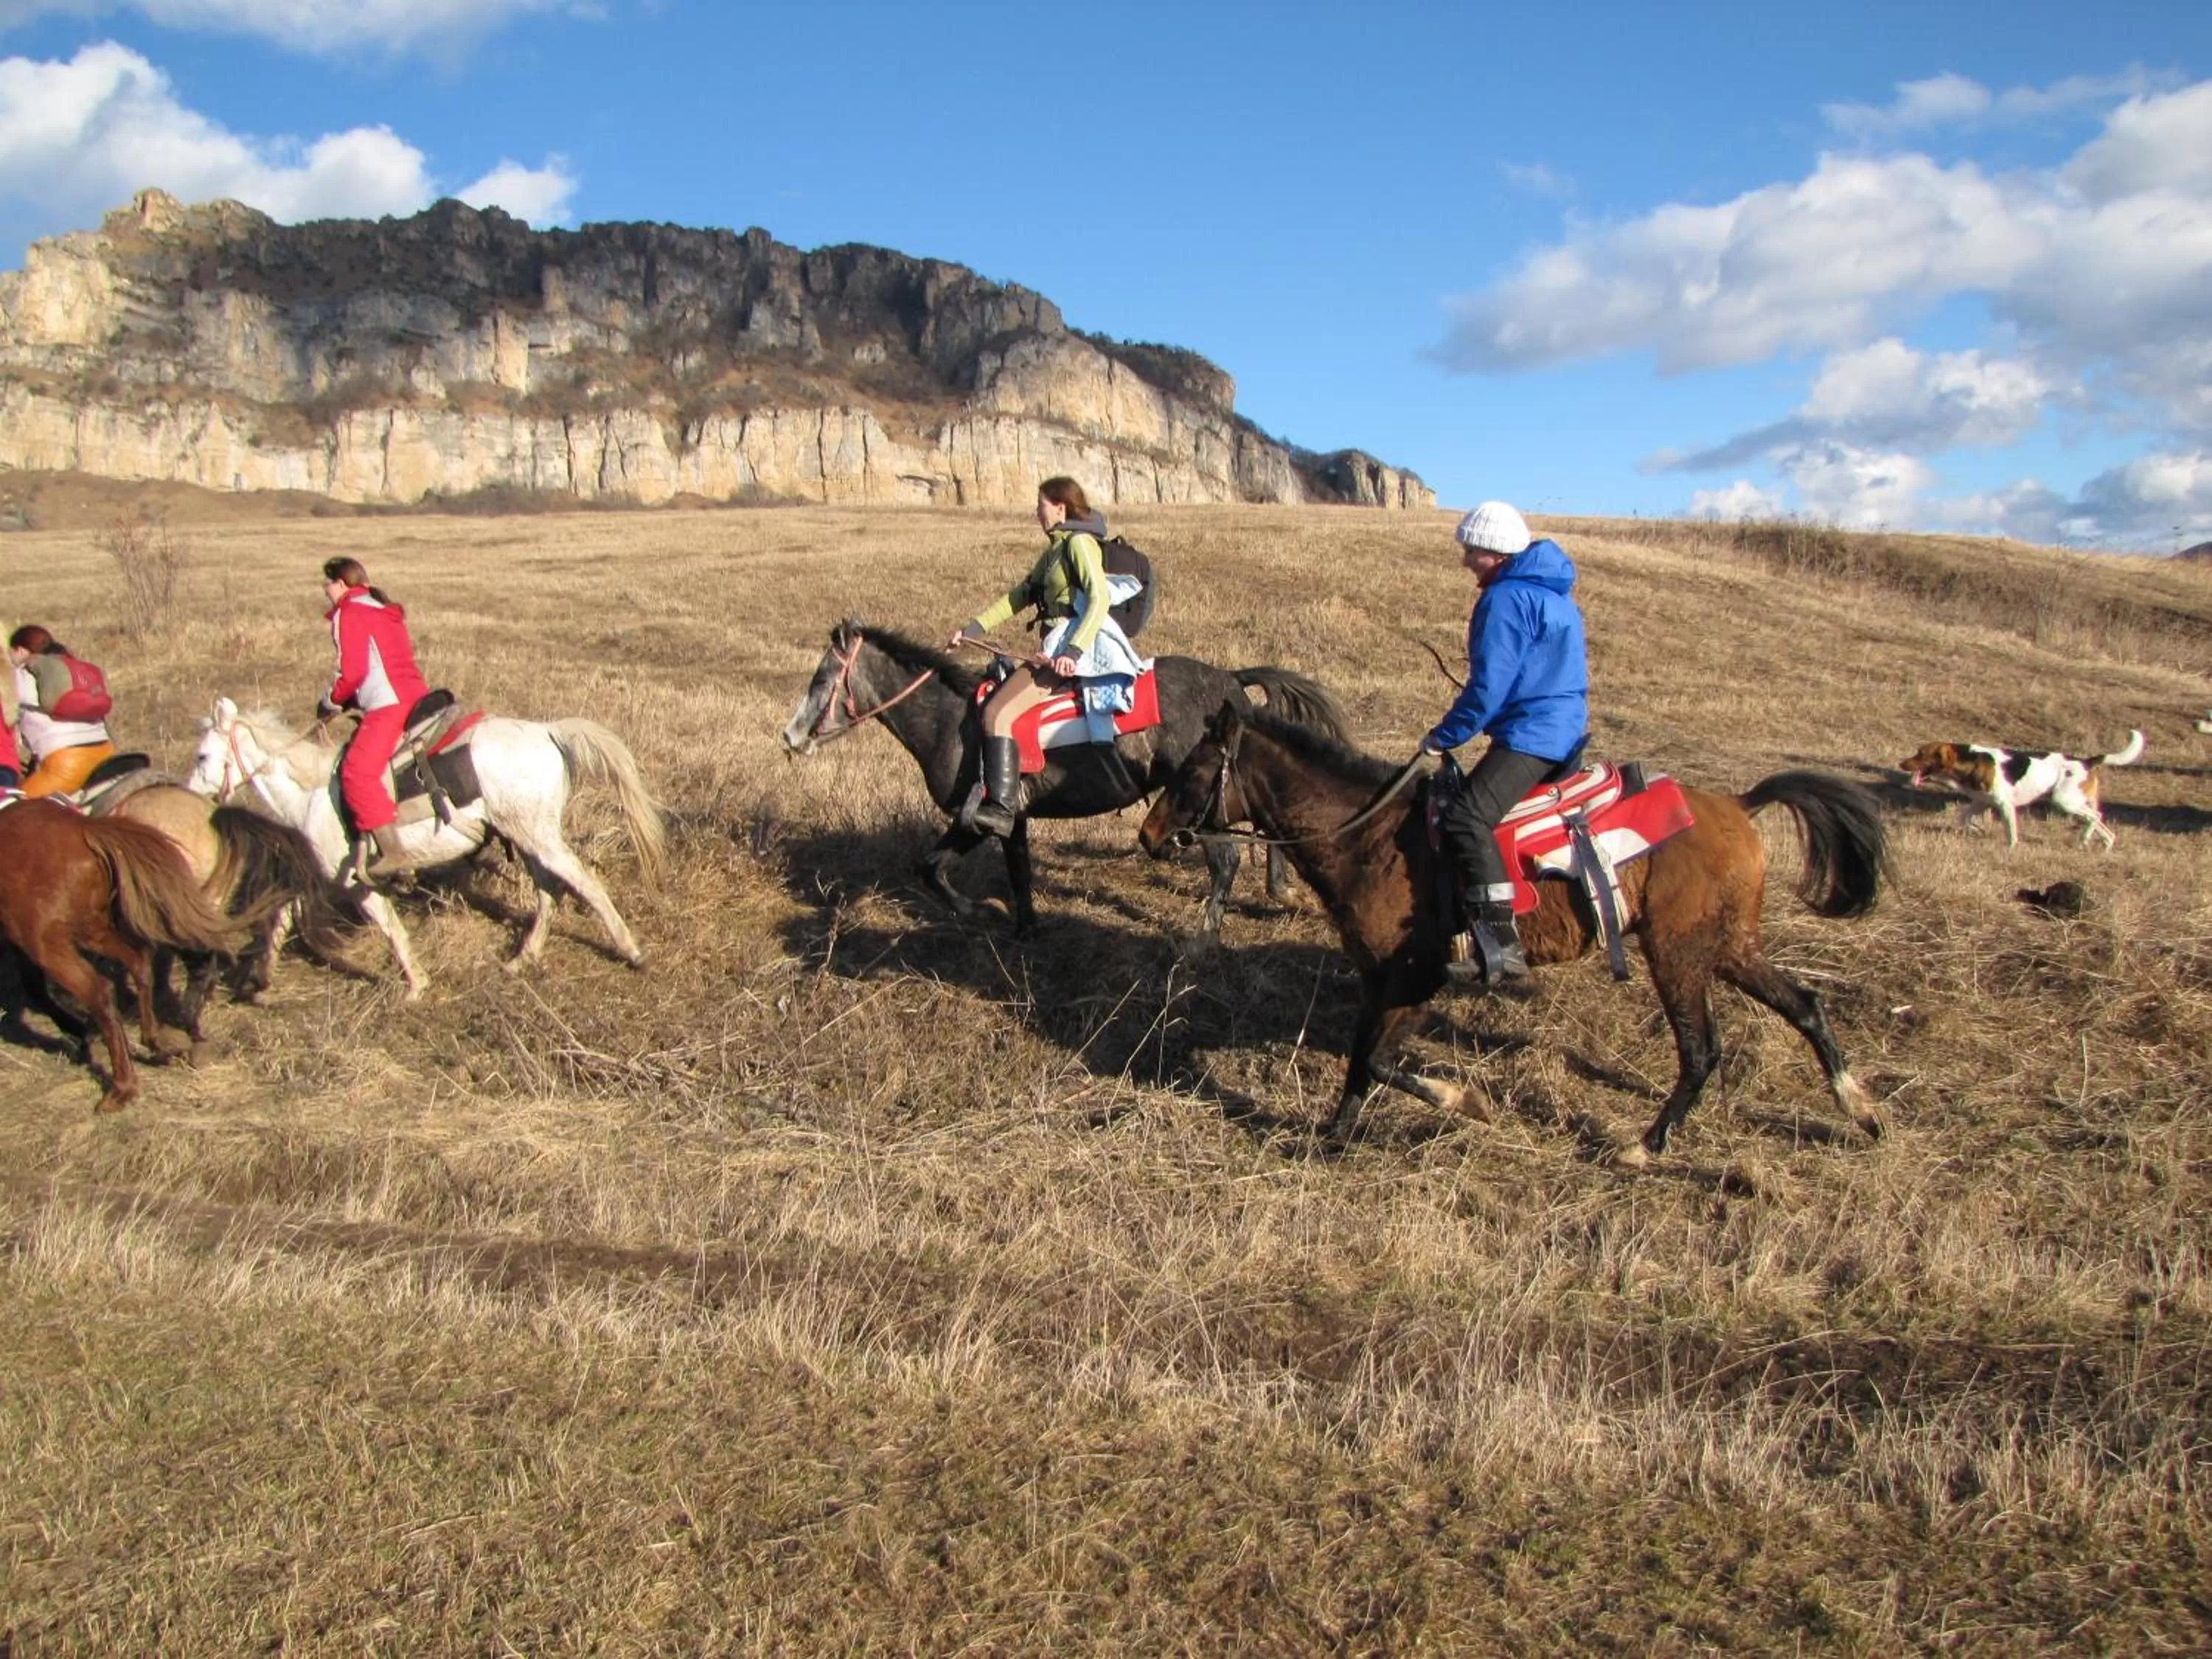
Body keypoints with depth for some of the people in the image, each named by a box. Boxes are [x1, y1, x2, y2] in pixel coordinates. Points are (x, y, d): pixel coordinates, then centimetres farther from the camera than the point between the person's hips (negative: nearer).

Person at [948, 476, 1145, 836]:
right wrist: (975, 628, 16)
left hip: (1075, 648, -11)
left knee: (998, 713, -23)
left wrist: (1074, 651, -30)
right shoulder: (1055, 549, 23)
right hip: (1059, 646, 11)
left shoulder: (1080, 543, -7)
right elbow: (1022, 594, 24)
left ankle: (1000, 810, -31)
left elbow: (1100, 599, -19)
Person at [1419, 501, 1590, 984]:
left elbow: (1488, 688, -18)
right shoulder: (1551, 592, 19)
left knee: (1465, 820, -25)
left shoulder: (1506, 599, -13)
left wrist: (1443, 737, -6)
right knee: (1473, 813, 23)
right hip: (1565, 727, 11)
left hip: (1530, 735, -11)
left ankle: (1500, 947, -33)